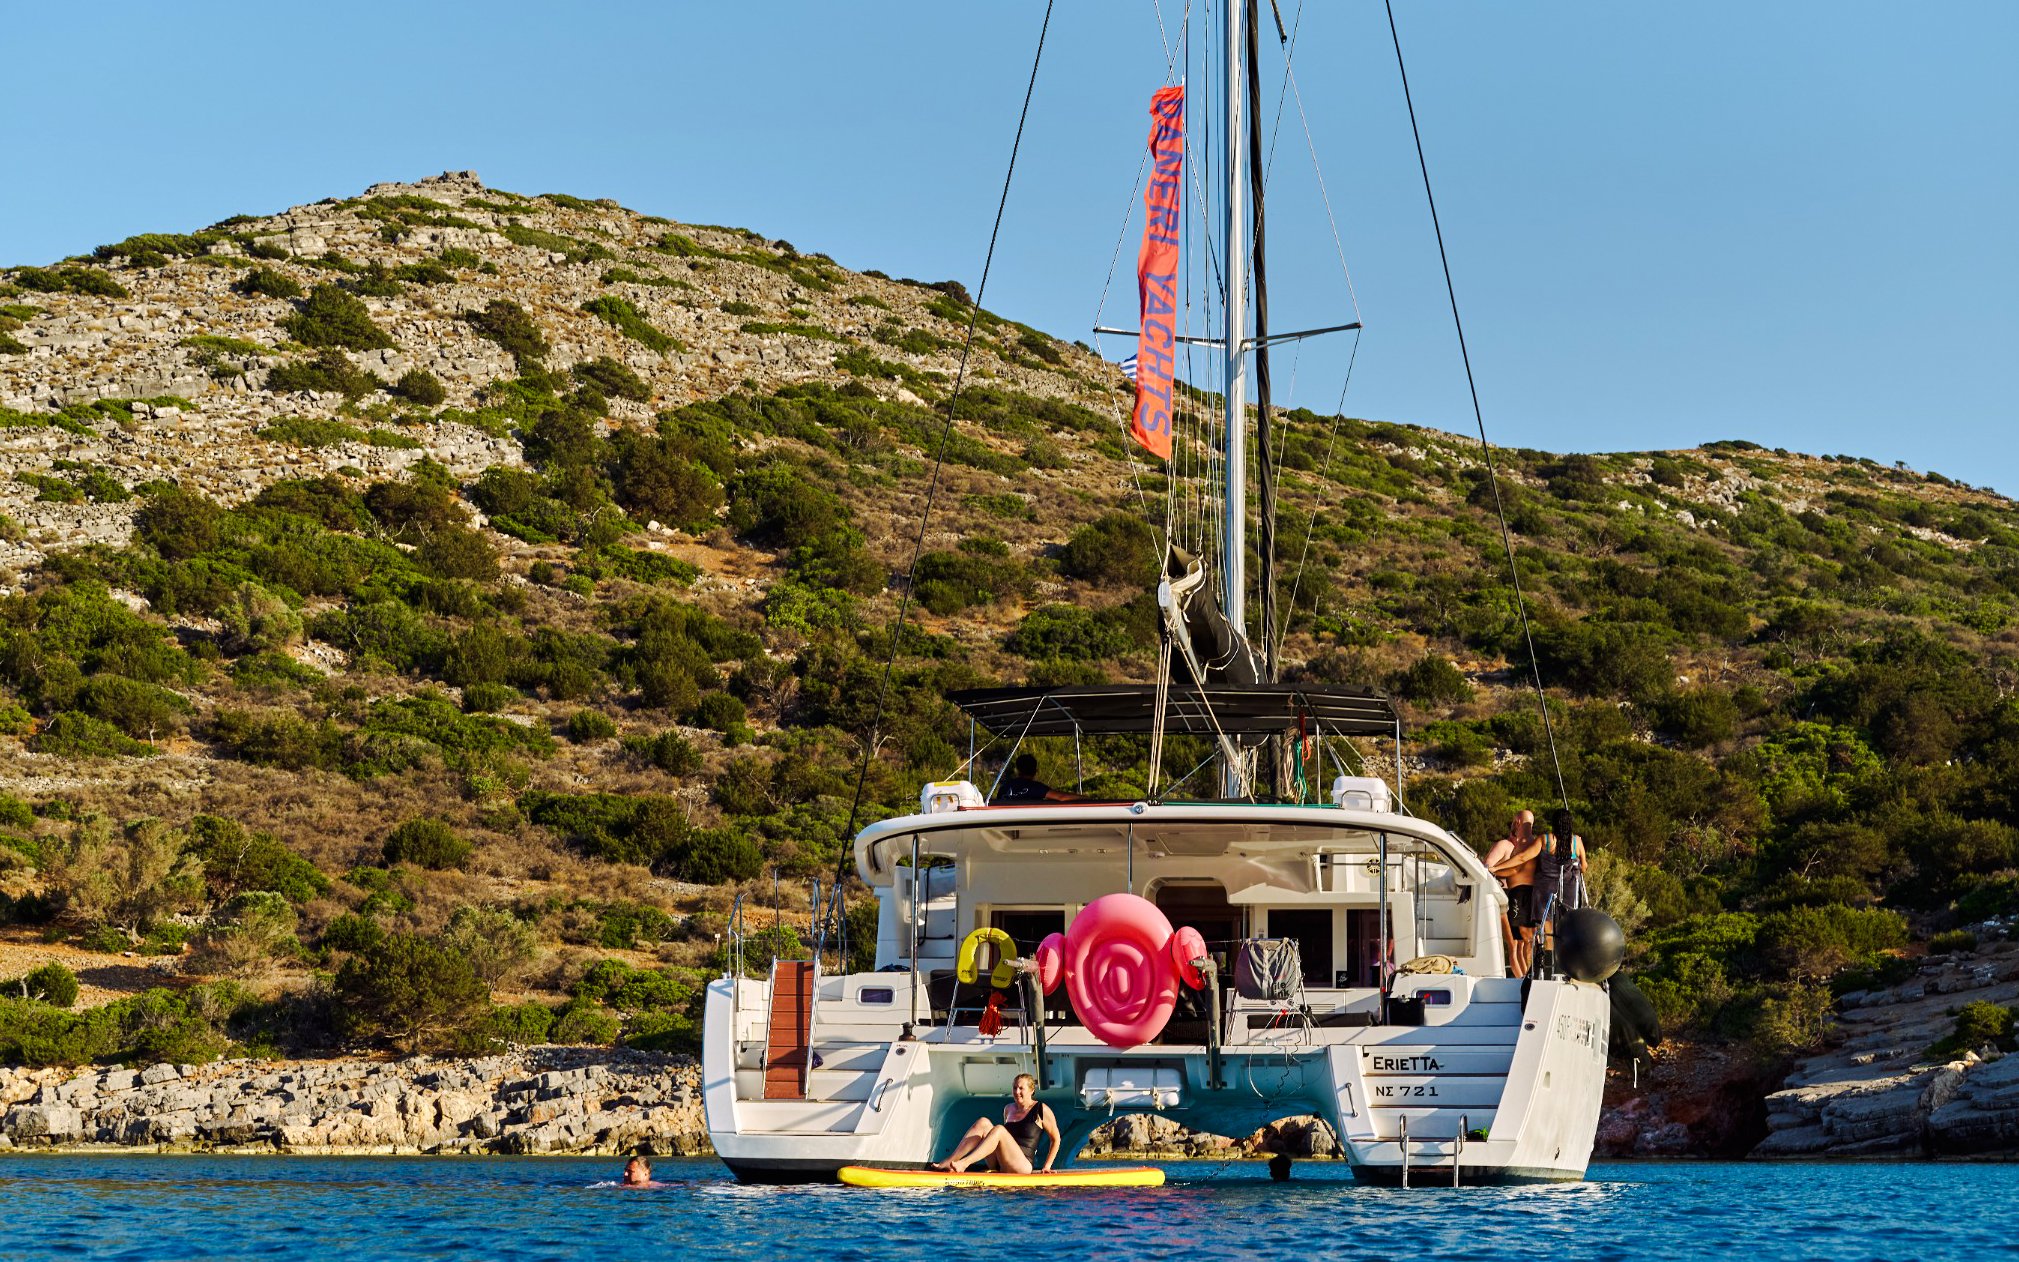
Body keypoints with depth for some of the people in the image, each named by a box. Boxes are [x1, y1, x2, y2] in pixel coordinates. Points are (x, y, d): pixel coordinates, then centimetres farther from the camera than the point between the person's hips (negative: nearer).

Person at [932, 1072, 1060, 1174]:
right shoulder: (1008, 1109, 19)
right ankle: (948, 1162, -30)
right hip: (999, 1166, 6)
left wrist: (1047, 1167, 2)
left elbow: (1055, 1140, 6)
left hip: (1023, 1166, -6)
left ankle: (964, 1163, -46)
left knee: (998, 1130, -29)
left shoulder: (1041, 1111, 2)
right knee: (983, 1123, -16)